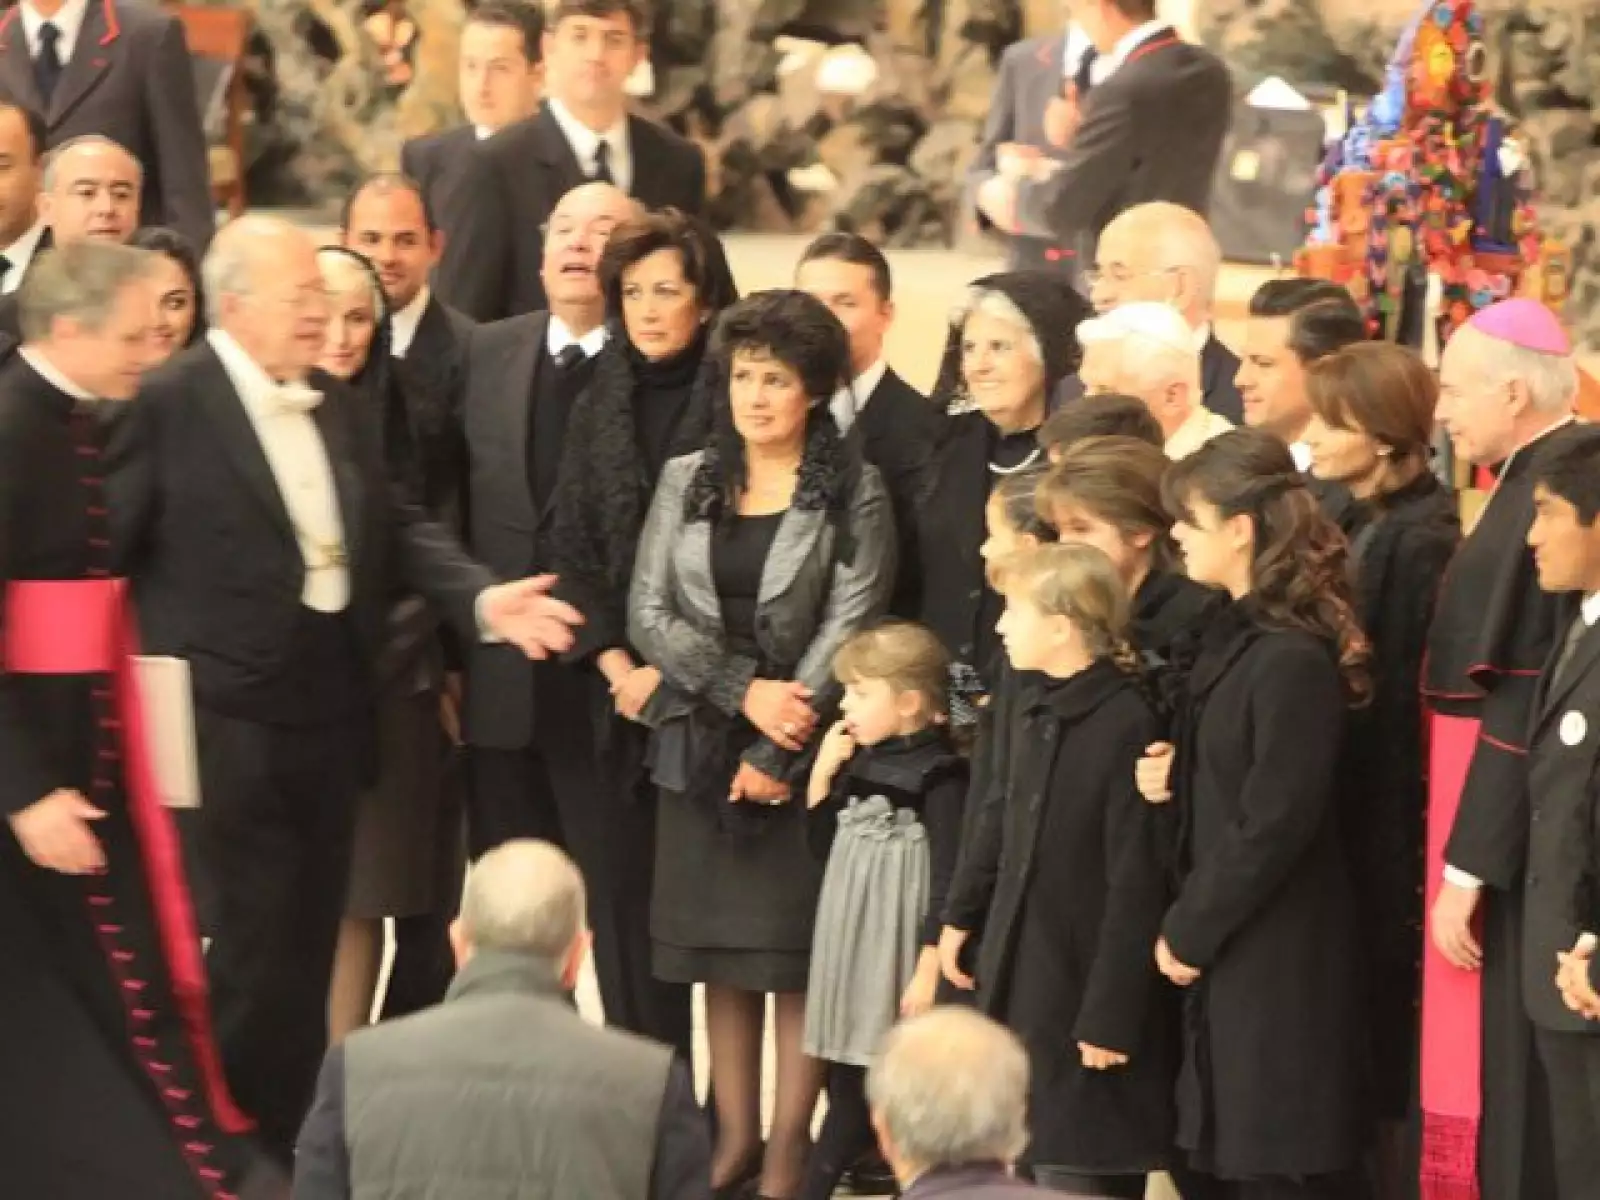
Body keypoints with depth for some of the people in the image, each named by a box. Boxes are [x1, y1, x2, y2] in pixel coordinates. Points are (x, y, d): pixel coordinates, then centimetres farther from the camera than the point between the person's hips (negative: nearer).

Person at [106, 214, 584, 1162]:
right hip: (229, 721, -7)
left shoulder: (340, 409, 14)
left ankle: (294, 1148, 22)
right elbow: (104, 547, -10)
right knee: (254, 950, -6)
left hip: (330, 716, 7)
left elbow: (397, 530, 12)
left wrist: (481, 596, -4)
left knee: (310, 948, 12)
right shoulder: (168, 404, -11)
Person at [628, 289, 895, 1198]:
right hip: (702, 747, 3)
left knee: (796, 952, -1)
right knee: (719, 949, 6)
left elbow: (848, 629, -9)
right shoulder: (687, 482, 7)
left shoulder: (854, 494, -4)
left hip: (805, 751, -3)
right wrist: (743, 691, -12)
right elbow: (650, 613, 2)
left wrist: (777, 750, -13)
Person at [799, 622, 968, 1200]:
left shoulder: (938, 777, -15)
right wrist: (822, 773, 4)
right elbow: (822, 847, 17)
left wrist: (930, 971, -21)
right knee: (848, 1092, 14)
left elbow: (949, 885, -17)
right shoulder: (863, 765, 9)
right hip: (853, 948, 8)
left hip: (901, 956, -8)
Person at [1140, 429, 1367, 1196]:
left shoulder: (1293, 659, -20)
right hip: (1222, 942, 10)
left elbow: (1274, 824, -20)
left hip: (1275, 958, -10)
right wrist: (1173, 775, -3)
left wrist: (1189, 931, -13)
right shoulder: (1234, 634, 10)